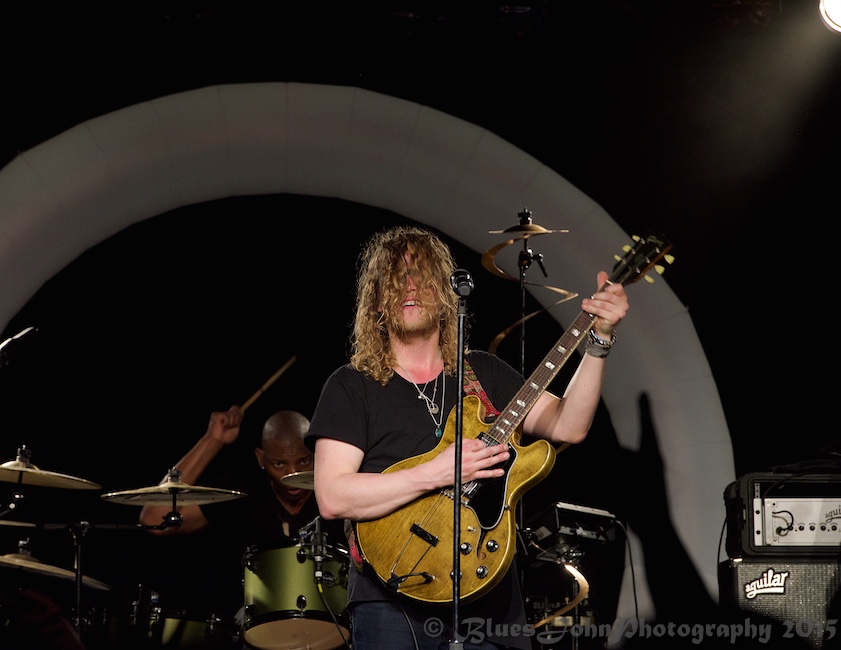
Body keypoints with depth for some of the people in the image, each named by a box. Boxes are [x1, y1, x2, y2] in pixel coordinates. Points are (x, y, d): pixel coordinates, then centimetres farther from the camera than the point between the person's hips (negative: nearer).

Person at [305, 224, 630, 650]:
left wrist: (599, 340, -9)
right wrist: (436, 474, -19)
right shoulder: (352, 386, 0)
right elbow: (332, 497, -12)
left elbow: (567, 426, 1)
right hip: (393, 606, -3)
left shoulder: (483, 372, 13)